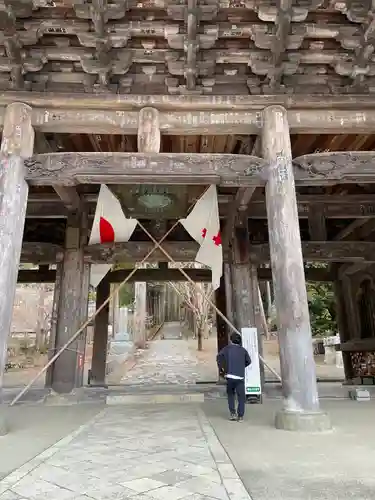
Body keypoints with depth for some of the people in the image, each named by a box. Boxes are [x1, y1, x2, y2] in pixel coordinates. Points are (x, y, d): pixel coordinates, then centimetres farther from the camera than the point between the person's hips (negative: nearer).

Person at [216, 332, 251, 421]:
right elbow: (248, 361, 17)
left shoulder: (227, 348, 4)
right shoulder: (243, 350, 9)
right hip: (240, 376, 1)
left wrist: (221, 368, 5)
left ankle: (233, 413, 11)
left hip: (230, 375, 0)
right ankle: (240, 416, 7)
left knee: (230, 394, 18)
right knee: (241, 397, 8)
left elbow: (219, 357, -7)